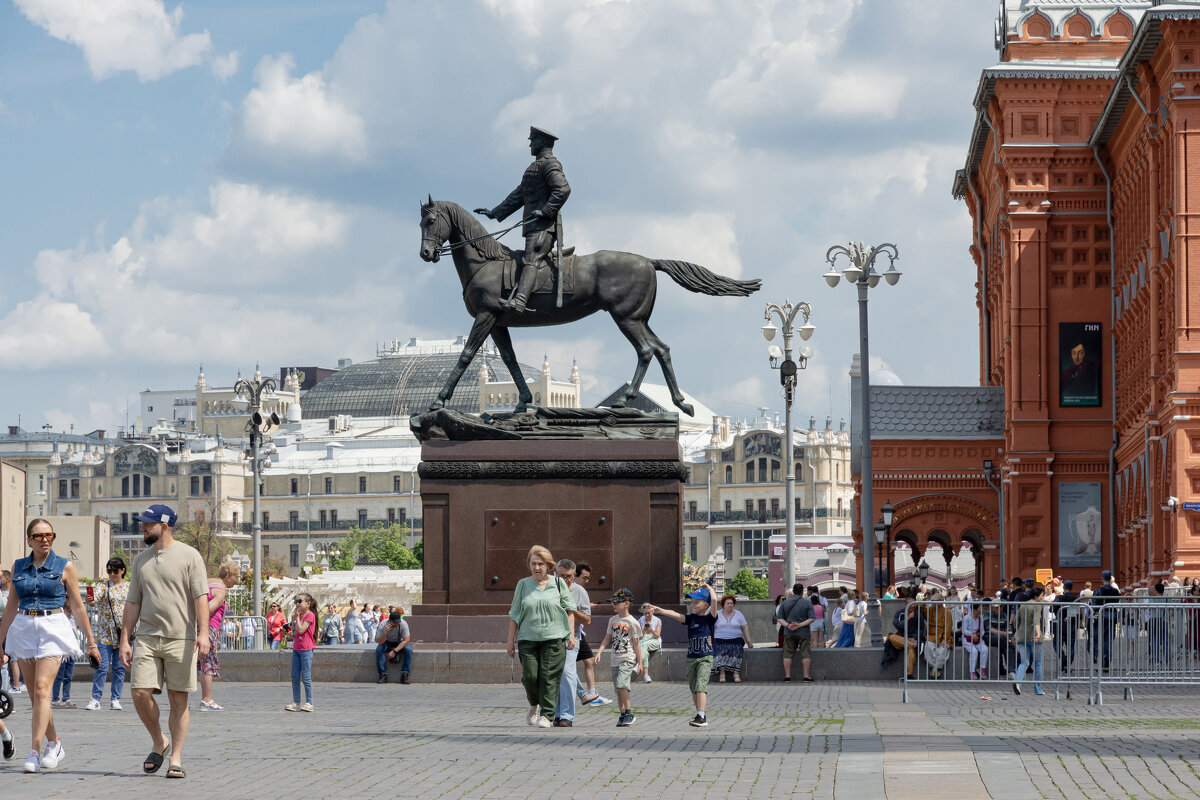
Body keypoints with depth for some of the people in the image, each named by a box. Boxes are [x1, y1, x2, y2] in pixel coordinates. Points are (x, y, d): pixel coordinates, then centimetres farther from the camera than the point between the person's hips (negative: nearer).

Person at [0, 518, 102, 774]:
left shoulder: (64, 567, 1)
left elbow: (77, 607, 4)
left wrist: (91, 642, 5)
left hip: (53, 628, -4)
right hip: (23, 628, 4)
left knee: (42, 688, -17)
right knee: (35, 695, 7)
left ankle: (35, 752, -21)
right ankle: (55, 744, 24)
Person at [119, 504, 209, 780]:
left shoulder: (189, 556, -1)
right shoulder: (141, 560, 15)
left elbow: (201, 597, -7)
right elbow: (133, 603, 17)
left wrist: (203, 632, -18)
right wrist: (124, 640, 10)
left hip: (180, 640, -4)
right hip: (147, 638, 4)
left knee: (178, 700, -1)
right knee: (140, 692, -8)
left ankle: (176, 759, 4)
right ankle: (159, 743, 13)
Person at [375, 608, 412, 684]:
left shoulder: (403, 624, -26)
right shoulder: (383, 625, -24)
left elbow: (406, 640, -26)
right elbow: (380, 642, -25)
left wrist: (394, 651, -33)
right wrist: (385, 632, -43)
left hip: (400, 642, -1)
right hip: (388, 643, 1)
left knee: (408, 649, -32)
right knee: (379, 649, -30)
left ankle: (404, 675, -28)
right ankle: (383, 674, -26)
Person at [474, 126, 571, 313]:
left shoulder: (549, 164, -4)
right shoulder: (535, 167, 28)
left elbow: (563, 189, -20)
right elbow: (518, 196, 34)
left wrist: (545, 211, -24)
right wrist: (495, 213, 32)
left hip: (543, 226, -11)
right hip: (533, 226, 11)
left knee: (531, 260, -26)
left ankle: (519, 301, -43)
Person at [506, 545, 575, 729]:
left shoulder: (558, 583, 6)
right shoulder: (523, 585, 7)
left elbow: (569, 609, 10)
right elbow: (514, 615, 10)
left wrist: (571, 634, 2)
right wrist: (511, 640, 8)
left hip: (554, 637, -1)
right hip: (528, 638, 1)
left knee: (549, 677, -9)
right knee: (530, 677, -5)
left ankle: (546, 715, -4)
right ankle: (534, 705, 24)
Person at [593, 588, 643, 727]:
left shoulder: (632, 622, -6)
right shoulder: (612, 620, 11)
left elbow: (636, 643, -4)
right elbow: (607, 638, 15)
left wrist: (640, 663, -4)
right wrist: (599, 652, 1)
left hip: (628, 659, -6)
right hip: (616, 659, 6)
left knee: (621, 683, -22)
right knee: (619, 689, 7)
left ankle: (629, 713, -13)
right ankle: (623, 716, 13)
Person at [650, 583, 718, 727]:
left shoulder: (710, 618, -4)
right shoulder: (691, 618, 8)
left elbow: (714, 600, -16)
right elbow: (675, 615, -5)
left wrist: (709, 588, 1)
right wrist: (660, 611, -18)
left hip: (705, 658, -6)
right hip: (691, 658, 6)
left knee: (700, 686, -18)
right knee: (693, 689, 11)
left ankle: (701, 717, -23)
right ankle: (701, 714, 24)